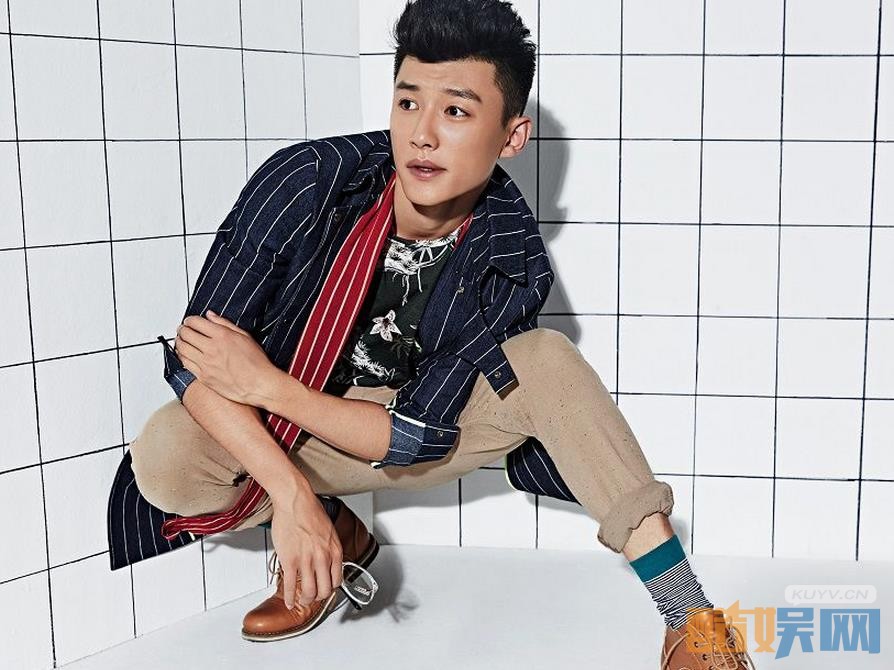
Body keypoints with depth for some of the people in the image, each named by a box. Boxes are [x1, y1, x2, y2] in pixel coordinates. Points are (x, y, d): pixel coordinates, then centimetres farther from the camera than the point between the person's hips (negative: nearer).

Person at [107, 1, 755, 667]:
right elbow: (193, 356, -25)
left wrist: (267, 385, -27)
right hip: (264, 435, 0)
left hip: (394, 442, 0)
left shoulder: (512, 263, -20)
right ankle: (336, 534, -1)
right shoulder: (306, 181, -24)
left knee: (547, 360, -25)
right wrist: (292, 496, -36)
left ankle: (687, 613, -22)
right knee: (166, 461, -32)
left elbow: (418, 436, -19)